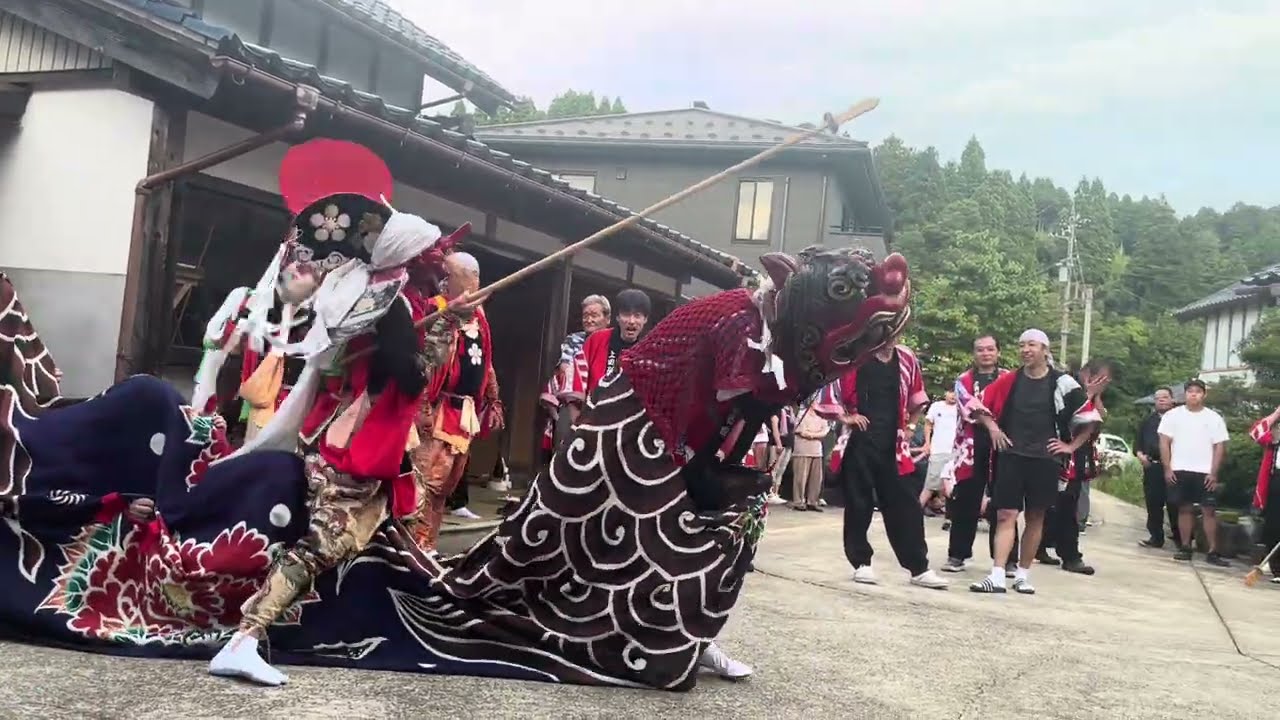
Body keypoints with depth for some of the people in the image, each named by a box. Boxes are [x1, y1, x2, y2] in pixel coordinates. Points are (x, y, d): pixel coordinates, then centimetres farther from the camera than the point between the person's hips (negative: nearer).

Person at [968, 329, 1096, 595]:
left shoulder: (1061, 383, -2)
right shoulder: (1010, 380, 4)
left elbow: (1089, 418, 4)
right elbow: (982, 405, 15)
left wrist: (1071, 446, 1)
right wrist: (993, 428, 3)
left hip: (1044, 459, -1)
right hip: (1011, 457, 1)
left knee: (1035, 518, 7)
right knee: (1005, 515, -5)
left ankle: (1023, 575, 18)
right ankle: (997, 576, -10)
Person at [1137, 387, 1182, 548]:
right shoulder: (1149, 420, 18)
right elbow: (1139, 441, 21)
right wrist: (1140, 454, 3)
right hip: (1151, 467, 5)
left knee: (1174, 504, -4)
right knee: (1153, 503, 5)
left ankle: (1179, 538, 6)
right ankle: (1156, 537, 11)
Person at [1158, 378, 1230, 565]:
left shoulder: (1214, 418, 5)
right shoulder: (1173, 415, 5)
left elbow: (1220, 446, 2)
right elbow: (1164, 442, 3)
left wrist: (1214, 473, -6)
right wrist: (1167, 469, -5)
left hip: (1205, 473, 0)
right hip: (1179, 471, 1)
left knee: (1209, 510, -4)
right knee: (1185, 509, 5)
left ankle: (1213, 552, -2)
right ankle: (1186, 547, 11)